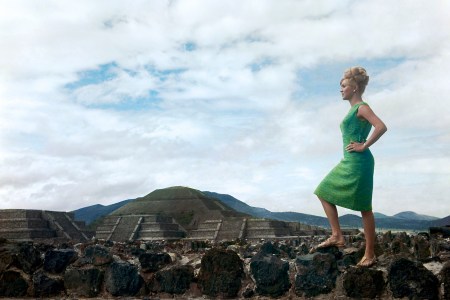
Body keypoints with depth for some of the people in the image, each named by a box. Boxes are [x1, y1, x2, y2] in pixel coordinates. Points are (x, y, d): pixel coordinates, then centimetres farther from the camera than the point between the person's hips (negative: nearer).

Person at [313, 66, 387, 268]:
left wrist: (363, 146, -19)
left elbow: (381, 127, -25)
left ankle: (370, 254, 6)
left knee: (364, 207, -3)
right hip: (348, 162, 10)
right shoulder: (354, 109, 16)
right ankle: (337, 236, 16)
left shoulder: (361, 108, -11)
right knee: (324, 193, 14)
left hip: (359, 162, -10)